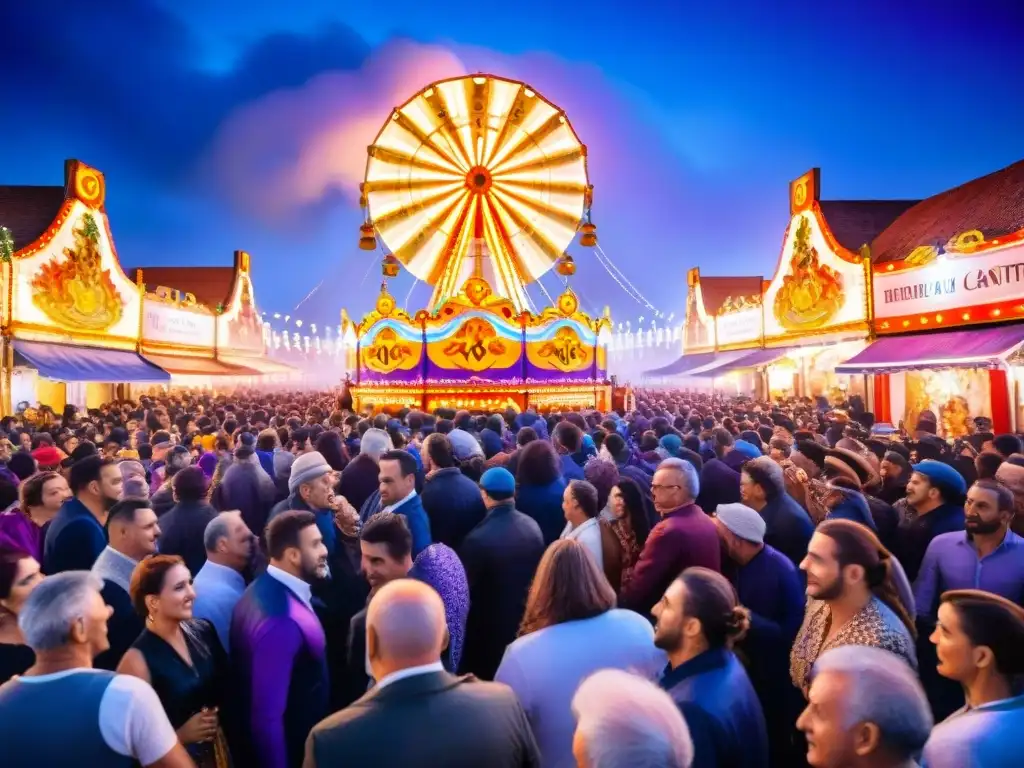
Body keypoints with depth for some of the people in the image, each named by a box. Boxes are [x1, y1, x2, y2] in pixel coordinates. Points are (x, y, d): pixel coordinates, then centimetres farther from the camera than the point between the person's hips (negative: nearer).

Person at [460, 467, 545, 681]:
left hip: (489, 624, -5)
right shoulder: (533, 526, -10)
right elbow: (537, 573, 4)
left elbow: (466, 586, -18)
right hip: (525, 619, 6)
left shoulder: (478, 538, -29)